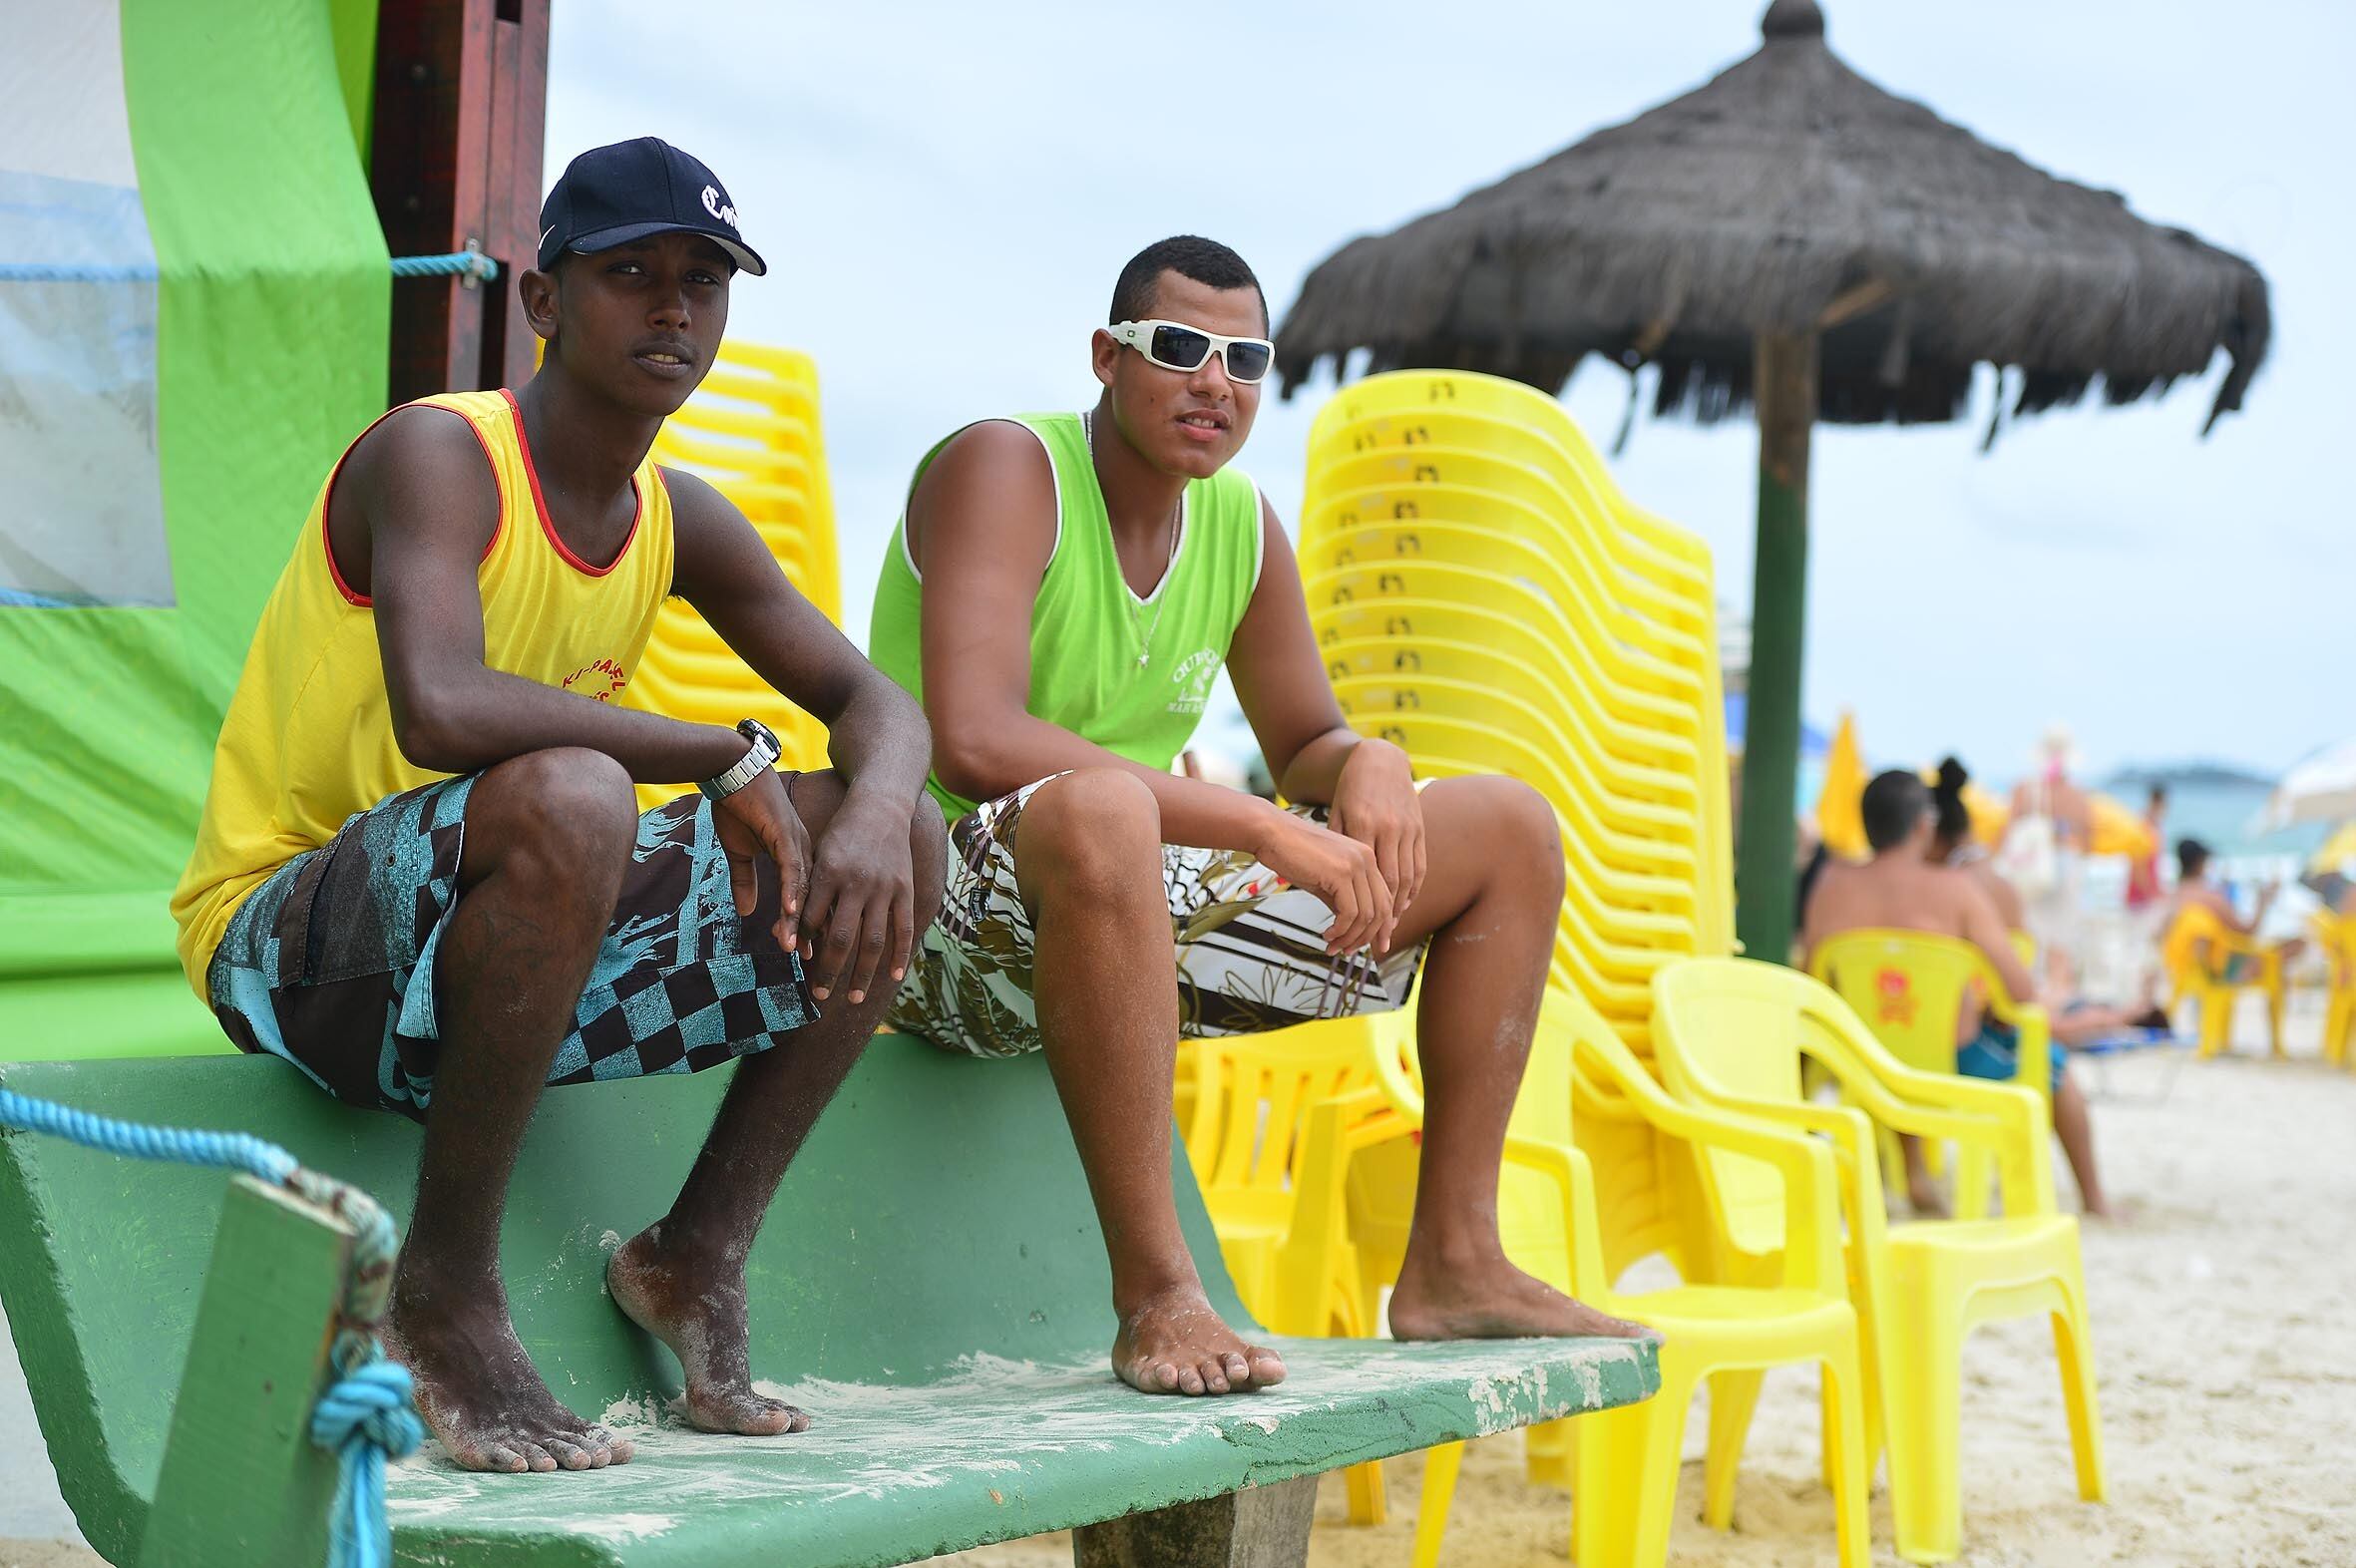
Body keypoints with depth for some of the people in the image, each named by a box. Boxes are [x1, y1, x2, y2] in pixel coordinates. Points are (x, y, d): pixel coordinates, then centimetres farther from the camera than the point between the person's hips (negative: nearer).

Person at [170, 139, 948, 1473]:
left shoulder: (679, 521, 6)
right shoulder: (436, 454, -17)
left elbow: (876, 702, 6)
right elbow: (440, 709, -35)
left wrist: (876, 815, -19)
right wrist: (727, 758, -26)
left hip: (494, 959, 8)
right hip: (282, 947, -7)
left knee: (899, 850, -2)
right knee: (567, 796, -39)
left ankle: (700, 1258, 6)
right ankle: (445, 1294, -23)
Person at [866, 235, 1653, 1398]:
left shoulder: (1242, 520, 7)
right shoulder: (1004, 469, -16)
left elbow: (1305, 747, 20)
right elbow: (976, 743, -31)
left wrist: (1368, 767, -8)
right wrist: (1267, 829, -31)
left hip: (1140, 914, 9)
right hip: (951, 921, -8)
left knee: (1512, 830, 9)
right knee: (1098, 809, -44)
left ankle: (1453, 1261, 7)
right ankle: (1155, 1294, -36)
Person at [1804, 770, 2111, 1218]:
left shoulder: (1833, 883, -8)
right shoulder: (1955, 889, -16)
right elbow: (2021, 992, -15)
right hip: (1955, 1069, -3)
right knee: (2051, 1061, 28)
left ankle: (1914, 1177, 47)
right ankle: (2093, 1198, 43)